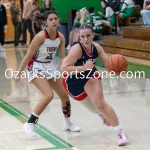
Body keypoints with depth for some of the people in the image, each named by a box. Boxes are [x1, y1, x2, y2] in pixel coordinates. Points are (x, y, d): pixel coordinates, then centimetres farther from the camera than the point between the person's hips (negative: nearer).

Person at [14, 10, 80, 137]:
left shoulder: (61, 37, -5)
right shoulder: (41, 36, -23)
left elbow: (63, 57, 0)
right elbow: (28, 56, -19)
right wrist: (19, 74, -16)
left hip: (50, 67, 7)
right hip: (36, 67, -7)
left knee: (64, 95, 12)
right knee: (49, 95, -25)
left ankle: (68, 123, 35)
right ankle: (30, 124, -15)